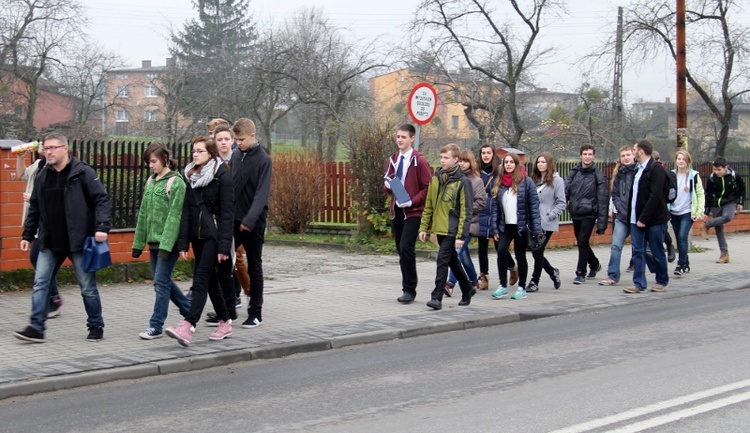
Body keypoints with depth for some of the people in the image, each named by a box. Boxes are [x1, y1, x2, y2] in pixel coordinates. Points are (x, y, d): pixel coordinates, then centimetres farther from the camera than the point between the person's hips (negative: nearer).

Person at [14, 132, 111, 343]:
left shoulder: (83, 173, -6)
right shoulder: (42, 176, 10)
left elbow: (102, 200, -11)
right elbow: (34, 208, 17)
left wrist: (102, 227, -22)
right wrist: (28, 235, 14)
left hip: (78, 241, -5)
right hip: (49, 243, 5)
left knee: (88, 286, 5)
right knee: (40, 283, -3)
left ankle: (96, 326, 19)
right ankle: (36, 328, 0)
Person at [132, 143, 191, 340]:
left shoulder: (176, 182, -10)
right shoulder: (151, 181, 13)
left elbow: (174, 216, -16)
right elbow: (144, 213, 15)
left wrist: (166, 244, -22)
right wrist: (138, 242, 14)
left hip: (168, 242, -8)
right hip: (154, 241, 8)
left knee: (161, 282, -6)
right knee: (164, 282, 13)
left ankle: (156, 326, 0)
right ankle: (191, 312, 27)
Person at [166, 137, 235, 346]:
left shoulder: (222, 177, -8)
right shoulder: (192, 176, 12)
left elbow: (227, 213, -12)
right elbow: (187, 210, 10)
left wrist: (224, 245, -17)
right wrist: (183, 242, 4)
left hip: (214, 236, -7)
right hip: (198, 235, 7)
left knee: (201, 281, -14)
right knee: (210, 281, 11)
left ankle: (188, 327, -22)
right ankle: (225, 322, 22)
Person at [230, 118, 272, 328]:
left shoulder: (263, 159, -8)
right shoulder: (235, 155, 9)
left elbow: (262, 193, -17)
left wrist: (250, 220, -26)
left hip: (253, 223, -5)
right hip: (233, 219, 5)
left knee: (254, 267, 4)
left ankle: (255, 312, 13)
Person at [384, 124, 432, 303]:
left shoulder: (419, 161, -8)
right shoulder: (393, 160, 13)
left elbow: (428, 188, -8)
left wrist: (412, 201, -19)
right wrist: (388, 185, -2)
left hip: (412, 211, -7)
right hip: (396, 211, 7)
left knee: (406, 248, -17)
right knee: (401, 250, 10)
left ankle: (409, 290, -8)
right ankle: (408, 288, 19)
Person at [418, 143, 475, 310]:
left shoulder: (462, 182, -10)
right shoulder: (435, 179, 9)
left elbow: (466, 211, -11)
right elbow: (428, 204, 14)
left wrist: (461, 235, -16)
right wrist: (424, 227, 9)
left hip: (452, 230, -7)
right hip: (439, 228, 7)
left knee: (442, 260, -11)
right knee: (452, 261, 17)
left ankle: (437, 297, -7)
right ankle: (467, 289, 33)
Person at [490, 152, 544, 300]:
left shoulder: (526, 182, -4)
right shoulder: (499, 184, 9)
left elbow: (534, 206, -6)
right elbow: (495, 207, 10)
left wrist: (536, 229, -11)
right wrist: (495, 229, 4)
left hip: (521, 226, -3)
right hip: (505, 226, 3)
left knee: (520, 256, 4)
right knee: (501, 251, -15)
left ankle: (522, 288, 17)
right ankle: (503, 286, -4)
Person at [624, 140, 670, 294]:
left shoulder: (656, 169, -12)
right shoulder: (638, 170, 15)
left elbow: (655, 196, -19)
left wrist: (644, 218, -21)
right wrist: (632, 216, 7)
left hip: (654, 219, -8)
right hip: (637, 219, 8)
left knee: (657, 252, 5)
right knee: (638, 251, 4)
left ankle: (662, 282, 19)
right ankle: (639, 284, 7)